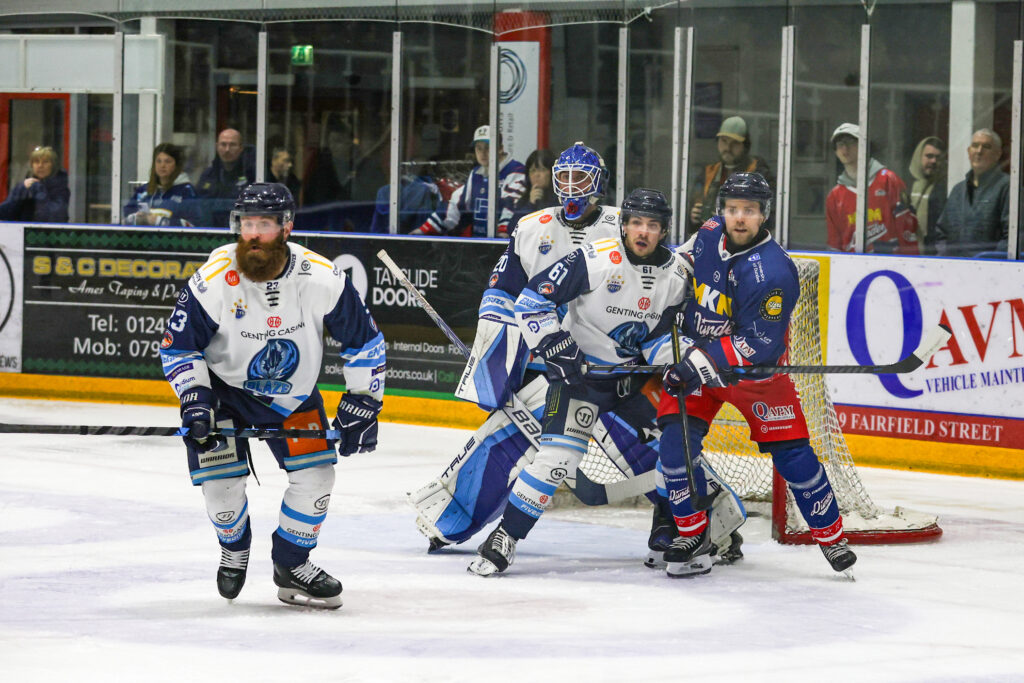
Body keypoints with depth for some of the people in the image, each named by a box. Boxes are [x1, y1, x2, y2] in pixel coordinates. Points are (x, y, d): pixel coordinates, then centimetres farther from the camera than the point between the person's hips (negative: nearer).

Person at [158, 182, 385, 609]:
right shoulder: (214, 280, -25)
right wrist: (194, 400, -24)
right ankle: (234, 550, 20)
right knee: (221, 479, -13)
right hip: (223, 387, -2)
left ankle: (291, 566, 14)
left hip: (291, 391, 2)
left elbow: (365, 341, -8)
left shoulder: (322, 280, -22)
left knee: (316, 473, -8)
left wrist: (362, 404, -10)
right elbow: (177, 347, -13)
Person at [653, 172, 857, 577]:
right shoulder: (710, 234, -8)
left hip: (755, 371, -5)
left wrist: (705, 360, -35)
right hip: (696, 359, 5)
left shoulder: (772, 273, -27)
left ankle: (831, 536, 12)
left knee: (790, 452, -6)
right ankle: (693, 536, -2)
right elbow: (680, 269, 18)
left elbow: (759, 346, -30)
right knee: (677, 438, -14)